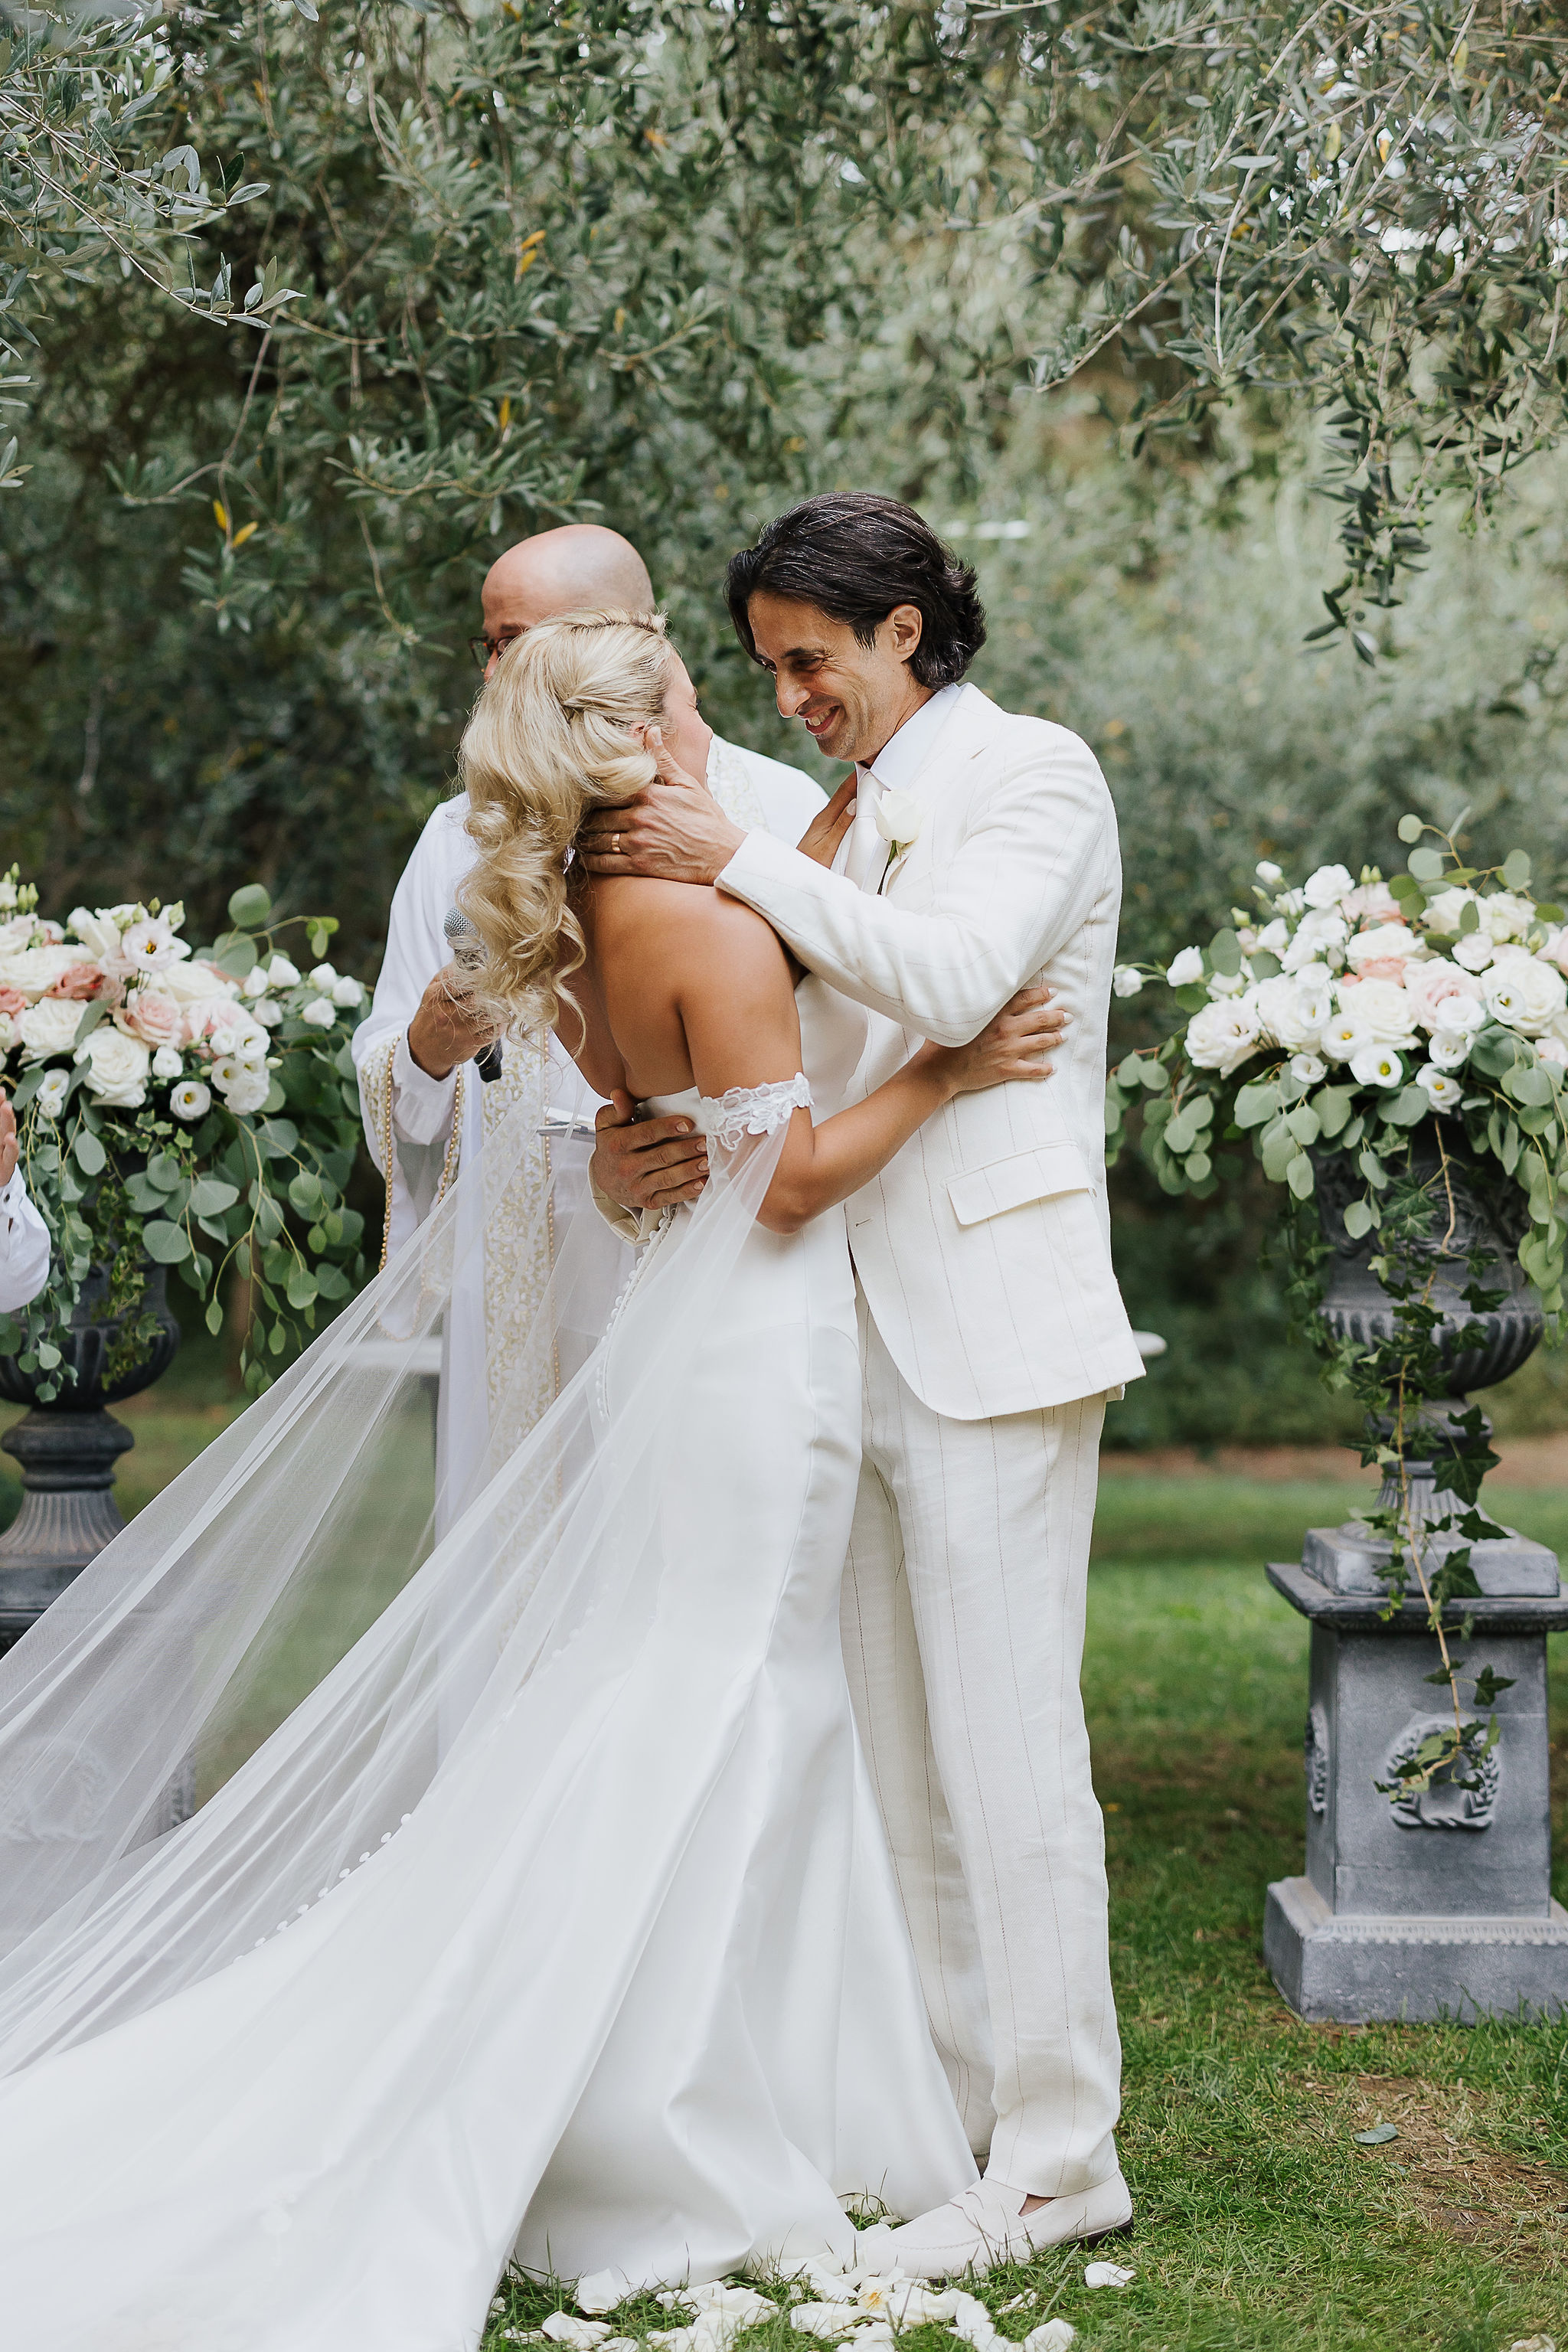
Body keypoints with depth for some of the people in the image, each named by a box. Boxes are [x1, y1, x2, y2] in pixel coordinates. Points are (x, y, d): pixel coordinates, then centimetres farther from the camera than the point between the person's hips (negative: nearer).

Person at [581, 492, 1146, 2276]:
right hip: (863, 1321, 8)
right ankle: (945, 2108, 18)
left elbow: (952, 983, -19)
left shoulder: (1034, 773, -3)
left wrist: (739, 862, -17)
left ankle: (1055, 2159, 0)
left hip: (991, 1324, -8)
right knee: (893, 1745, 9)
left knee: (1002, 1741, -7)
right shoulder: (856, 810, 18)